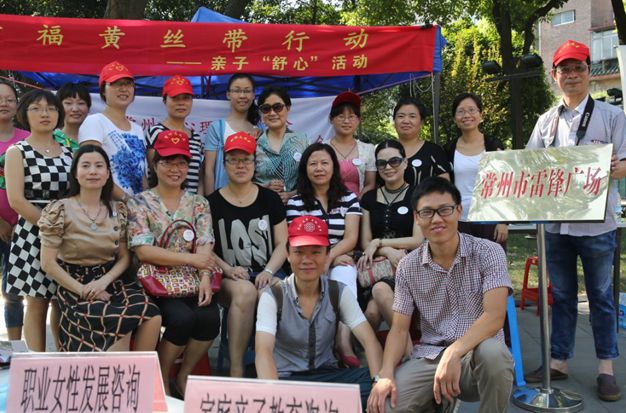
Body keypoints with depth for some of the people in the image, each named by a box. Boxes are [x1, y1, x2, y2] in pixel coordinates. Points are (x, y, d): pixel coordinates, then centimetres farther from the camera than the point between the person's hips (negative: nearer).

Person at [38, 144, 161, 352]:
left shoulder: (118, 210, 8)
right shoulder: (60, 211, -4)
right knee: (121, 322, -31)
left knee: (152, 316, -26)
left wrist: (104, 281, -9)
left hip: (111, 282, 4)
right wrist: (83, 290, -13)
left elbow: (124, 257, 10)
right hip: (74, 286, -4)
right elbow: (48, 263, -6)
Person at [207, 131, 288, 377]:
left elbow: (282, 243, 9)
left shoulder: (270, 199, 13)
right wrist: (228, 270, -12)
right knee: (245, 291, -36)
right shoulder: (213, 203, 8)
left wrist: (268, 271, -8)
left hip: (267, 274, 1)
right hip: (229, 278, -1)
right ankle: (236, 369, -29)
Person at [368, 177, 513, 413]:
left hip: (475, 355, -2)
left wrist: (454, 353, -31)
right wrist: (386, 374, -15)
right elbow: (399, 329, 3)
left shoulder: (488, 253, -6)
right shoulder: (408, 267, 4)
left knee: (492, 352, -37)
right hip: (428, 358, 2)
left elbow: (495, 316, -17)